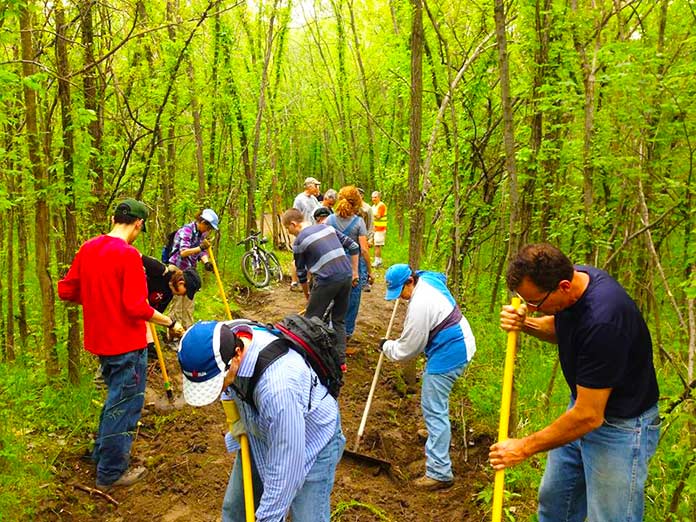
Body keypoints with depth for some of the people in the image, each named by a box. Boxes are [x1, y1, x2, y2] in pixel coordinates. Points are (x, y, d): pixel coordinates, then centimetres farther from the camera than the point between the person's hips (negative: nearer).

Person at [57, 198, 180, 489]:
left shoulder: (88, 249, 2)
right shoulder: (128, 254, -21)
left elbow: (65, 291, 8)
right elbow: (136, 307, -25)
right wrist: (169, 322, -13)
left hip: (100, 340, 8)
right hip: (127, 344, -8)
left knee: (116, 397, 26)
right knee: (124, 405, 7)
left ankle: (102, 452, 40)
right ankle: (111, 473, 18)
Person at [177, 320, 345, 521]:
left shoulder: (277, 386, -44)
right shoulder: (223, 340, -23)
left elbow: (285, 470, -32)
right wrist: (242, 417, -2)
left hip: (312, 442, -6)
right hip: (260, 432, 7)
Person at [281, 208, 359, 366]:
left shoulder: (299, 241, 1)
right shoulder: (327, 227, 15)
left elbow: (301, 272, 11)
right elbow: (354, 247, 13)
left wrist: (307, 294, 25)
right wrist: (354, 273, 18)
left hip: (327, 280, -6)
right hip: (347, 277, 6)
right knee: (339, 320, 19)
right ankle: (341, 360, 21)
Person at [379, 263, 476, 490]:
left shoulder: (420, 304, -27)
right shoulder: (427, 279, 1)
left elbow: (407, 348, -16)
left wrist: (386, 347, 2)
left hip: (448, 353, -11)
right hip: (457, 344, 11)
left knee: (434, 409, -8)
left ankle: (439, 473, -5)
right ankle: (437, 433, 54)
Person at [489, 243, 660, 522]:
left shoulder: (602, 319, -36)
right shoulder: (570, 276, -11)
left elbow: (589, 417, -30)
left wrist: (525, 447, -17)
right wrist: (526, 323, -10)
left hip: (620, 424, -8)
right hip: (584, 402, 8)